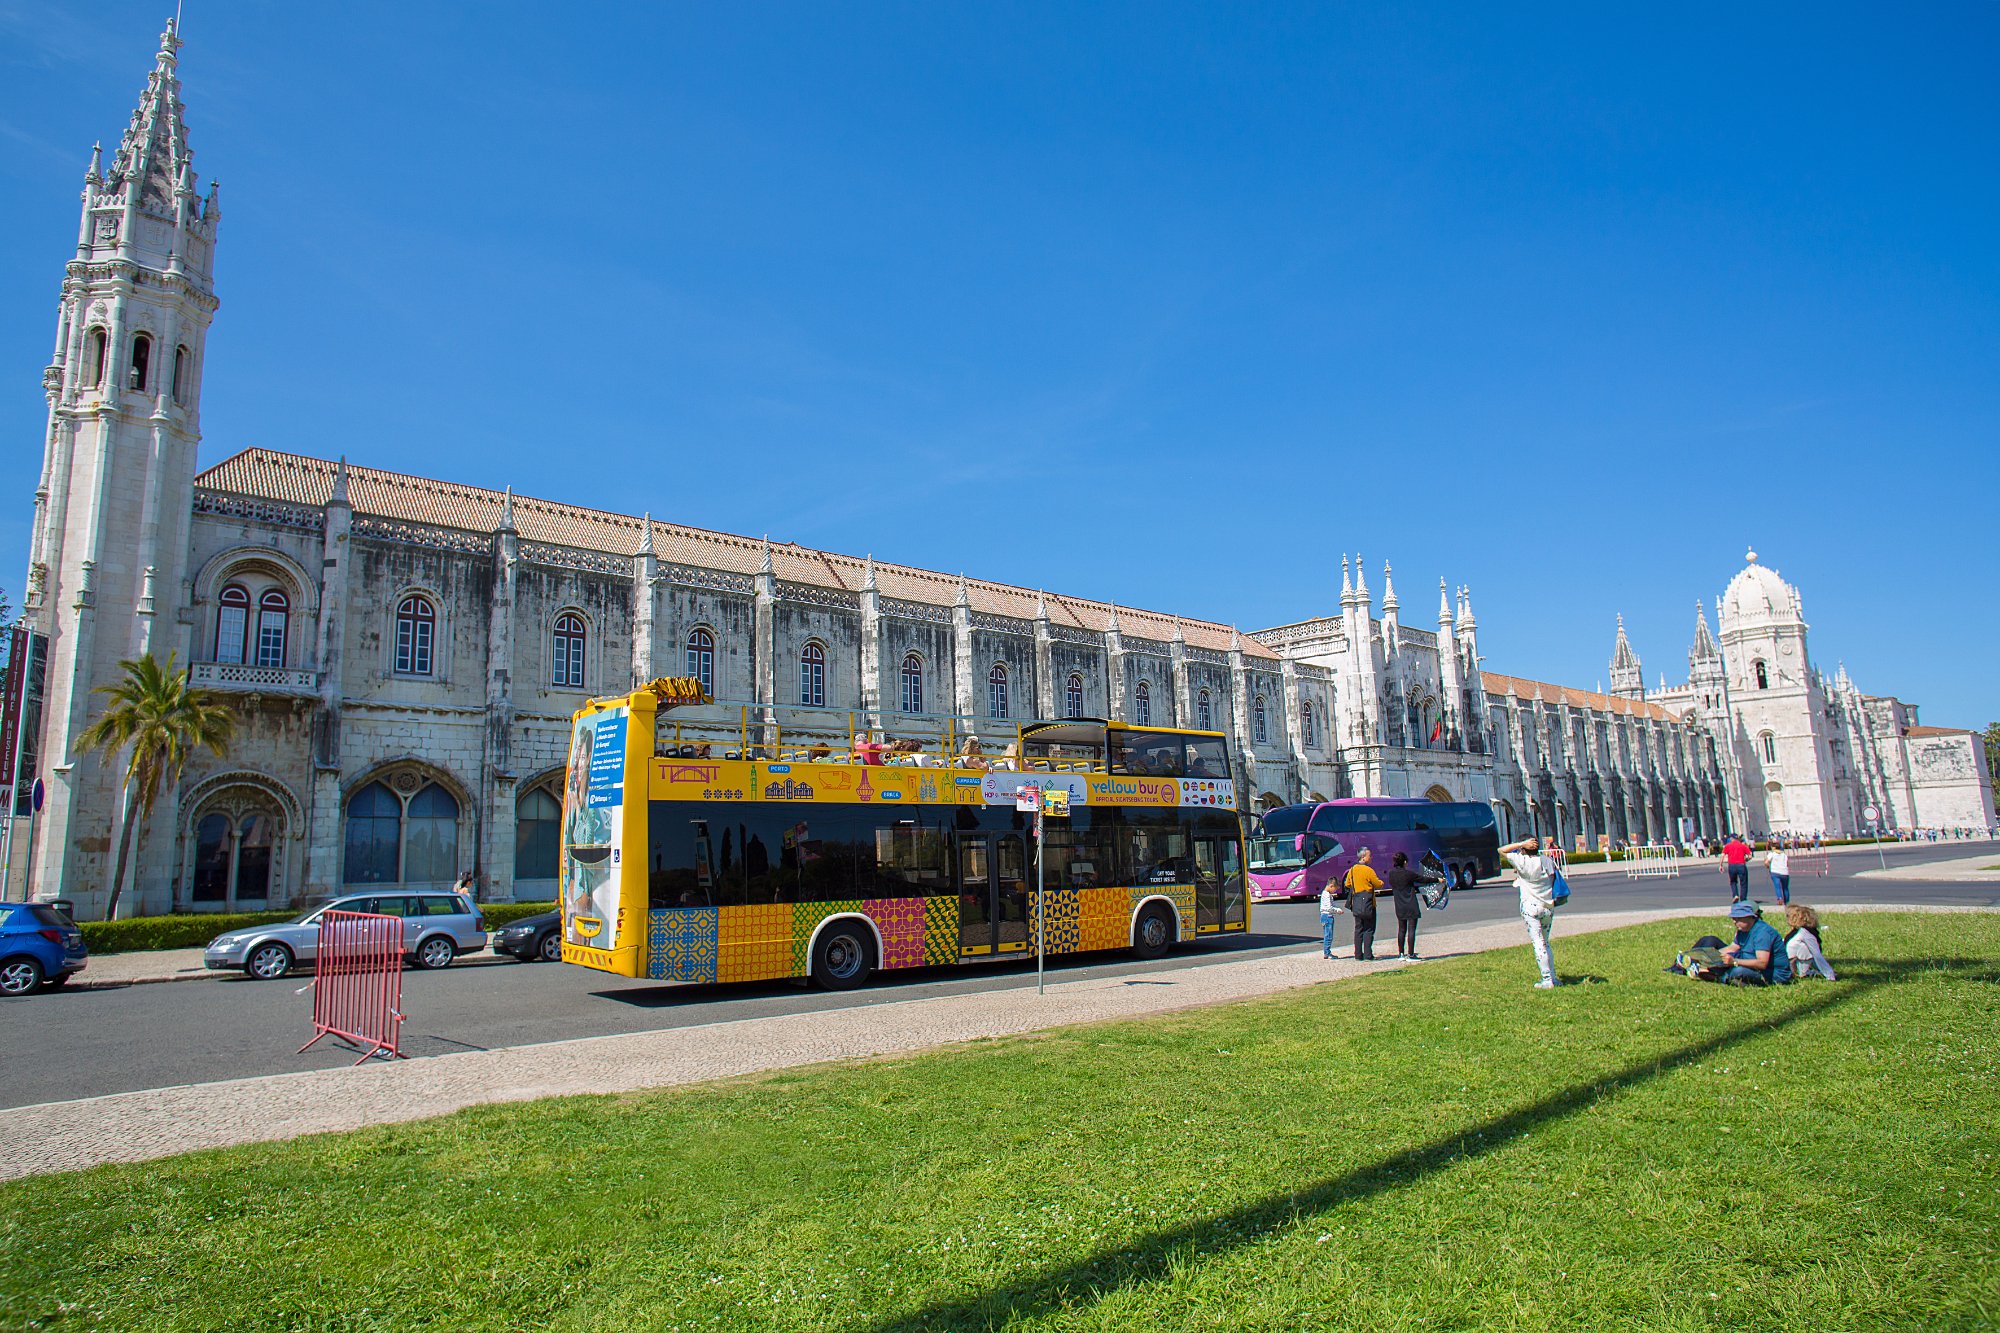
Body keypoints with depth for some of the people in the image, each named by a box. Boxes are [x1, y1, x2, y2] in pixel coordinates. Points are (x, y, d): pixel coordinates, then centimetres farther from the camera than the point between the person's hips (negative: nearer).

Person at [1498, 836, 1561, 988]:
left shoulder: (1522, 861, -11)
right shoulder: (1547, 860, 2)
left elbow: (1502, 850, -4)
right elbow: (1553, 879, 13)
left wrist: (1522, 844, -7)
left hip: (1530, 907, -5)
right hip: (1548, 906, 5)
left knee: (1538, 943, -3)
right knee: (1545, 943, 17)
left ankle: (1547, 981, -4)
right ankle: (1553, 978, 18)